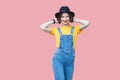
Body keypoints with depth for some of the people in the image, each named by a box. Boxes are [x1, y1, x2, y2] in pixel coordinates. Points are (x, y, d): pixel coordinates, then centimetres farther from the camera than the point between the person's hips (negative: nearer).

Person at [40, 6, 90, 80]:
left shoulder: (75, 29, 9)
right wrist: (54, 21, 5)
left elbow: (87, 23, -4)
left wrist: (74, 20, 7)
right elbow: (42, 27, -5)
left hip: (70, 59, 2)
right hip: (58, 59, -2)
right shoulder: (56, 30, 6)